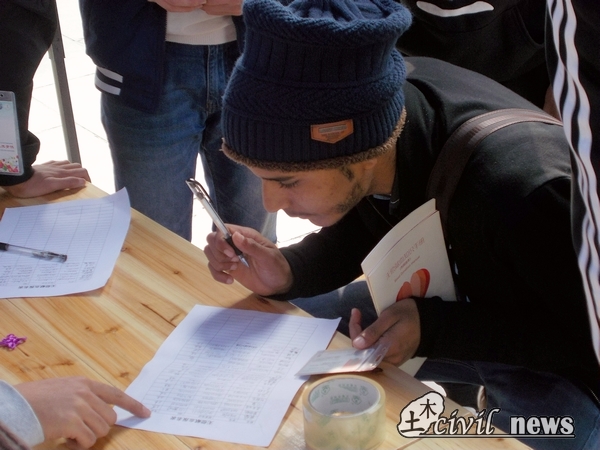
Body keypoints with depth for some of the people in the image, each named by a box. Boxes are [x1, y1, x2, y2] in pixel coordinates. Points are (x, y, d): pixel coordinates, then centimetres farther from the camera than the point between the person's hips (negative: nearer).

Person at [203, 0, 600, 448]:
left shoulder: (522, 188, -40)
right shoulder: (358, 115, -20)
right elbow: (359, 229, -1)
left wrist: (435, 329, -32)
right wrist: (288, 272, -19)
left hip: (559, 362, -5)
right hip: (445, 303, 6)